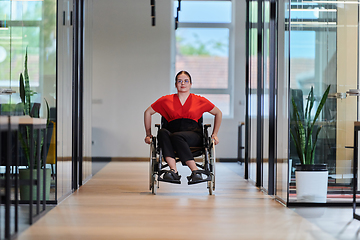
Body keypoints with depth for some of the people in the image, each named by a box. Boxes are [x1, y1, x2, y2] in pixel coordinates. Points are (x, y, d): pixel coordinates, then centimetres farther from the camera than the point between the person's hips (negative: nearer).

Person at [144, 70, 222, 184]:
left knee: (176, 136, -37)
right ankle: (173, 170, -48)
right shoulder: (166, 100, 15)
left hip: (193, 134, -2)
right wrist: (148, 134, 18)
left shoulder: (200, 101, 13)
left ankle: (195, 171, -40)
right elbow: (148, 112, 24)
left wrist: (214, 134, 18)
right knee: (162, 132, -34)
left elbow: (218, 113, 24)